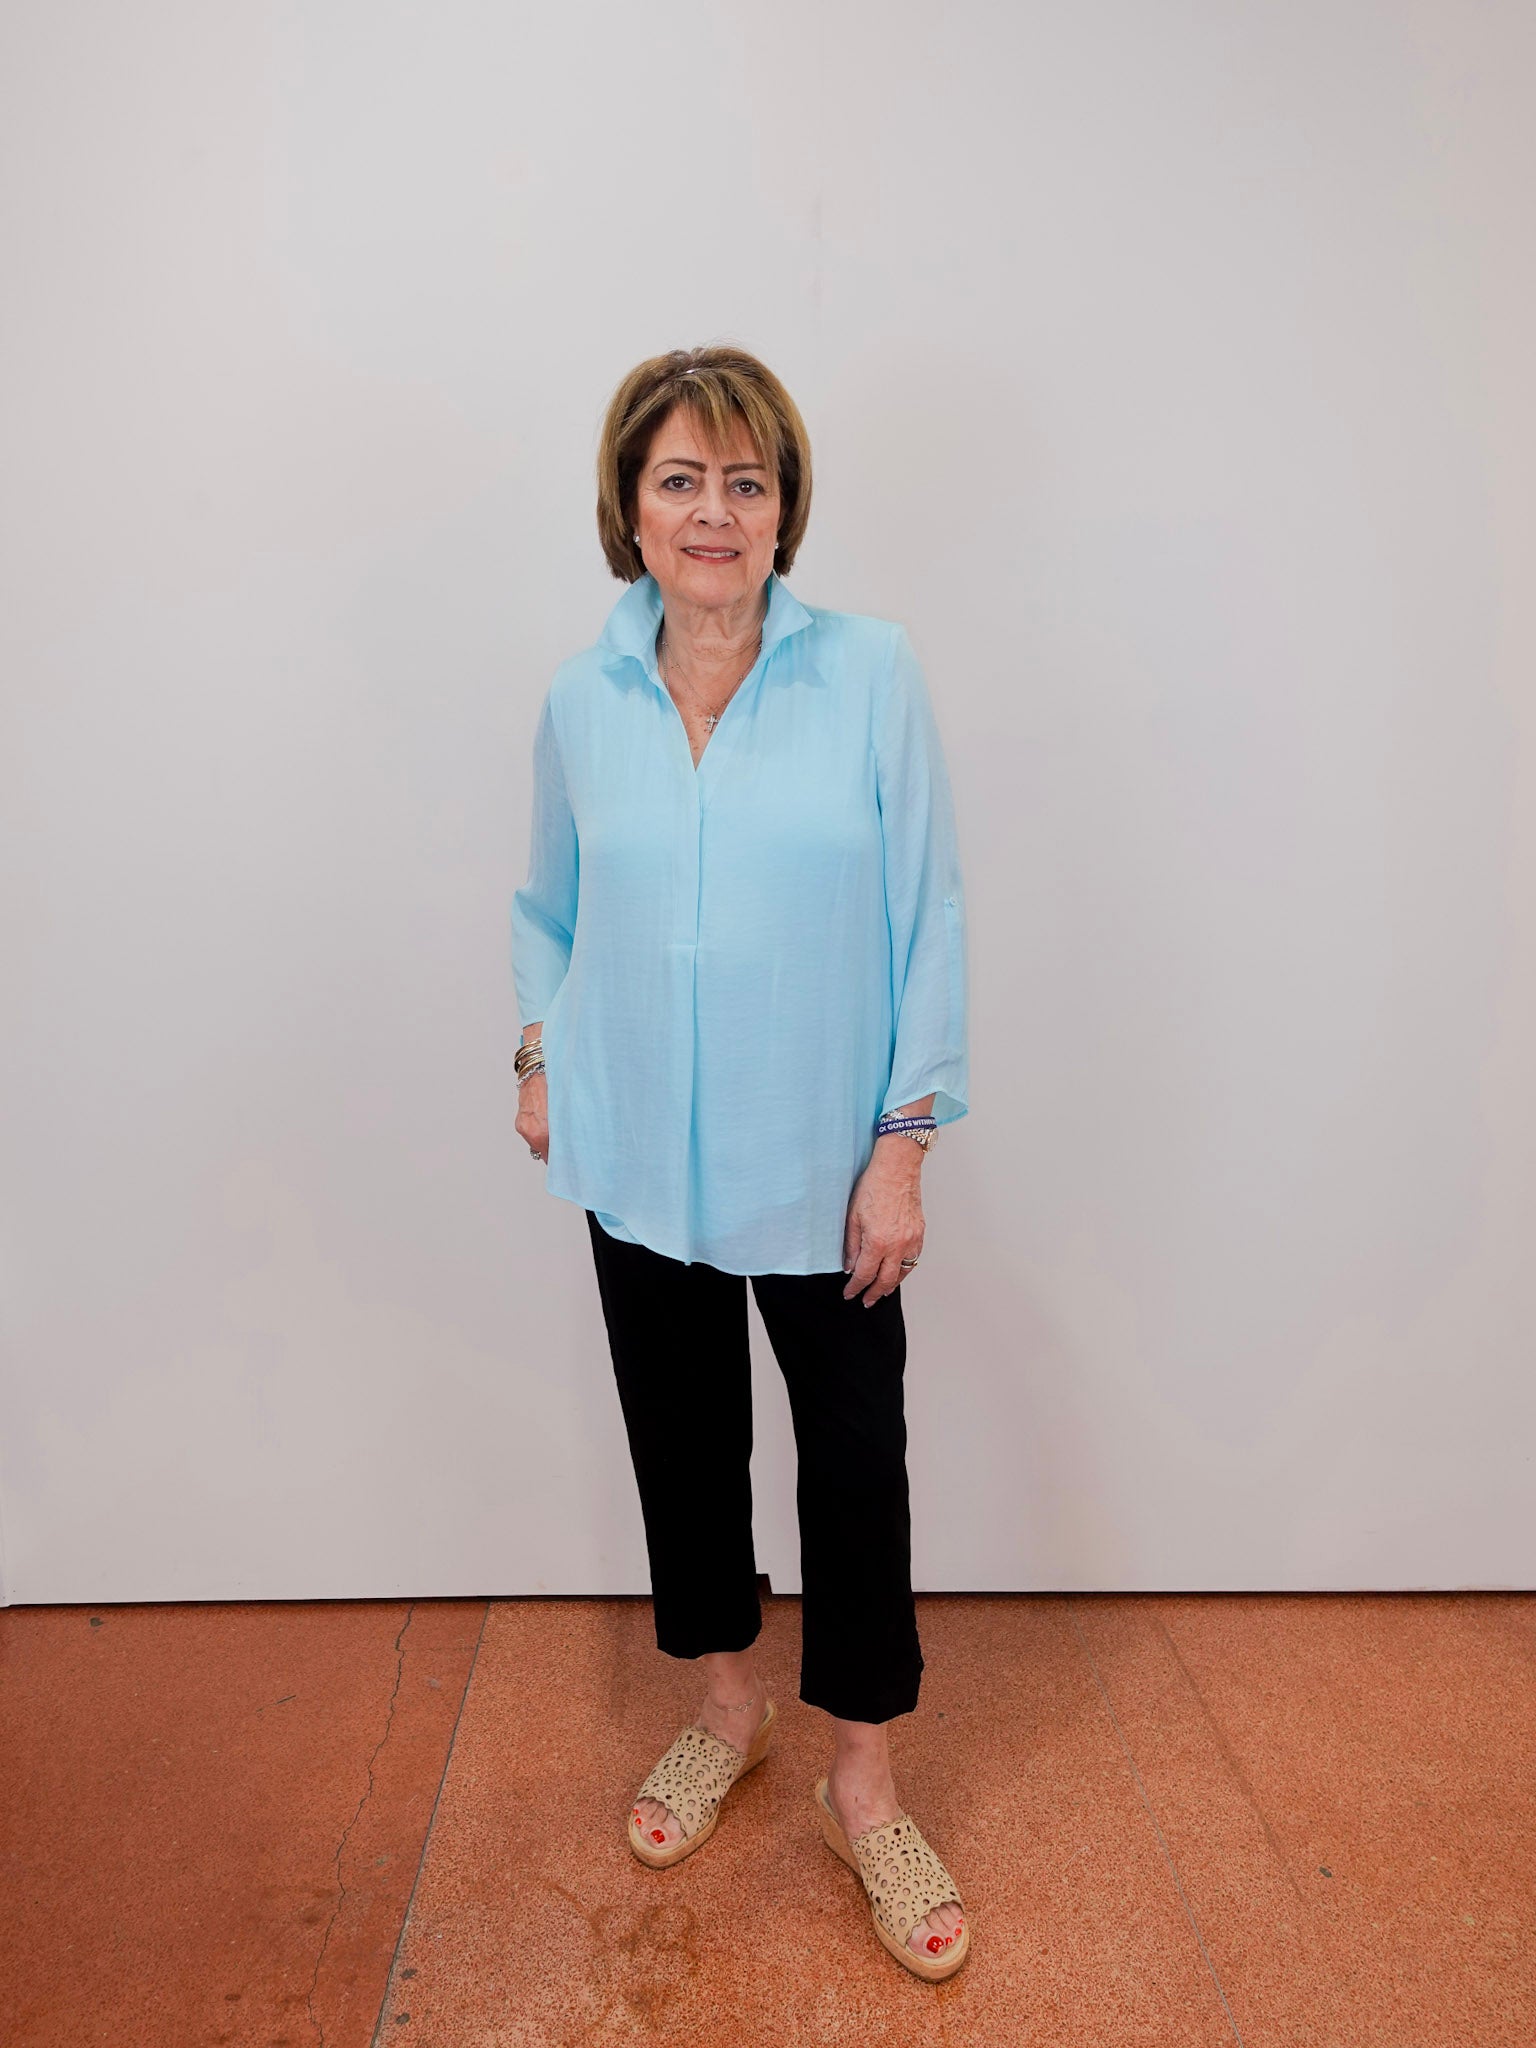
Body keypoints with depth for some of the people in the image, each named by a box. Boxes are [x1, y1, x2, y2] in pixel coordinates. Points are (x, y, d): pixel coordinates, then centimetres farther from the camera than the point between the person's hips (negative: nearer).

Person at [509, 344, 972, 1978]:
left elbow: (926, 920, -7)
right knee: (680, 1441, 16)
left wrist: (902, 1144, -10)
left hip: (820, 1167, -2)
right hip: (642, 1164, 3)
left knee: (855, 1464, 6)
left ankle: (862, 1791, 31)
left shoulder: (870, 676, -8)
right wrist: (538, 1051, -1)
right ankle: (727, 1707, 43)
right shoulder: (582, 700, 1)